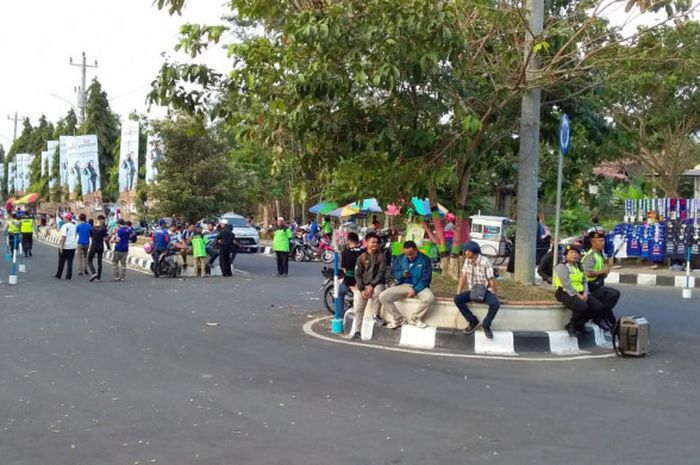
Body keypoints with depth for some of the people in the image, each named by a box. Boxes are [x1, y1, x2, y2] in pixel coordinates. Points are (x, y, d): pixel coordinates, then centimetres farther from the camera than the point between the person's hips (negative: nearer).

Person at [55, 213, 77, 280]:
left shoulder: (65, 226, -12)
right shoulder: (74, 226, 10)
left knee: (61, 262, 7)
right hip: (73, 246, 5)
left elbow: (63, 237, -18)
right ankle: (68, 276, 1)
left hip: (65, 247, -5)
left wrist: (61, 247, -17)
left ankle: (58, 275, 14)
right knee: (70, 262, 5)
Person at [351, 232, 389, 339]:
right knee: (358, 307, -11)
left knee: (377, 291, -36)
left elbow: (381, 273, -7)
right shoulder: (361, 258, 4)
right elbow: (357, 275, 1)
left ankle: (376, 315, -15)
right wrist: (362, 289, -13)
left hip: (377, 283, -1)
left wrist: (372, 286, -18)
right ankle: (356, 330, -5)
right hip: (363, 284, 2)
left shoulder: (381, 256, 2)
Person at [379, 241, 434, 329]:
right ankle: (399, 319, -2)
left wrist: (415, 290, -21)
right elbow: (393, 272, 8)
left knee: (429, 298, -36)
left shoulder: (425, 259, -5)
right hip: (403, 285, 3)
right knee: (383, 296, -19)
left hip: (419, 286, -3)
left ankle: (414, 318, -10)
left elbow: (426, 278, -10)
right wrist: (402, 274, -15)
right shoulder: (400, 258, 5)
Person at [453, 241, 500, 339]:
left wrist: (494, 296, -15)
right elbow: (463, 277, 3)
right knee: (457, 299, -22)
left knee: (495, 304, -35)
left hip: (485, 291, -5)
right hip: (472, 291, 5)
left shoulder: (486, 262, -17)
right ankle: (473, 322, -6)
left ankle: (486, 325, -9)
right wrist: (458, 293, -5)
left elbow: (492, 281, -15)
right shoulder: (467, 261, 1)